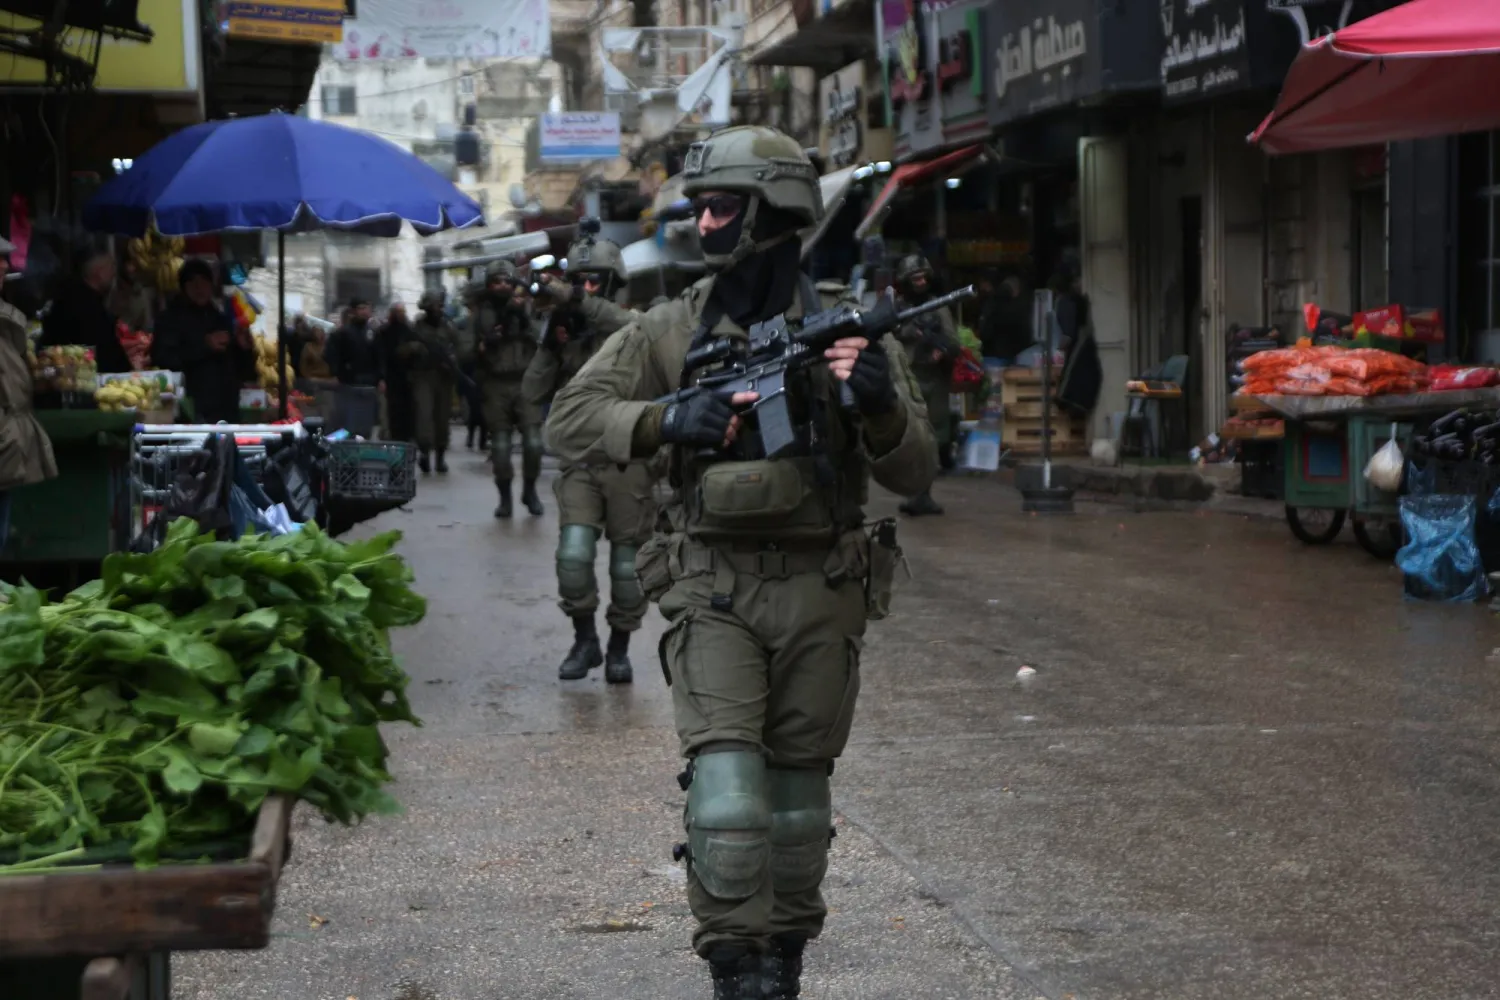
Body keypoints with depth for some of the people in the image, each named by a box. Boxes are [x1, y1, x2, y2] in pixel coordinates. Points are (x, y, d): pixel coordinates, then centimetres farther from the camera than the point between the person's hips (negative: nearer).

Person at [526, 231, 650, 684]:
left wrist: (576, 299, -31)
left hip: (628, 463, -2)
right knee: (574, 553, -15)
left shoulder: (629, 324, 1)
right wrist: (550, 343, -8)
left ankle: (619, 648, 20)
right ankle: (584, 639, 3)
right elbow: (534, 394, 6)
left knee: (628, 563, 3)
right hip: (580, 463, 2)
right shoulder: (565, 330, 11)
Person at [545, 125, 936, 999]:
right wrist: (667, 421, -15)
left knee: (798, 797, 11)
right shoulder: (673, 330, 3)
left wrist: (879, 407, -22)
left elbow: (915, 473, -1)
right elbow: (569, 420, 1)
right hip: (715, 590, 0)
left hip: (819, 595, 1)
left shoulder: (846, 329, 0)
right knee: (727, 791, -14)